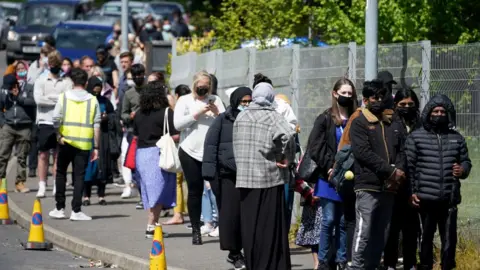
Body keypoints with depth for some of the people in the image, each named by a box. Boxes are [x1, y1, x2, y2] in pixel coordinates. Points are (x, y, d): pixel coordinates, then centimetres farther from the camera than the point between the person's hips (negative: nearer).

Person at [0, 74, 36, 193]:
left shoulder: (28, 89, 0)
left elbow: (34, 102, -13)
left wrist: (18, 98, -14)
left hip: (24, 128, -1)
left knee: (22, 157, 3)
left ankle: (20, 182, 8)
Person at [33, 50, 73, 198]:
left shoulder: (67, 82, 5)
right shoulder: (41, 81, 6)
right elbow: (39, 99, -9)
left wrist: (49, 98, -10)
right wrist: (58, 99, -7)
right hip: (45, 122, 0)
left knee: (59, 156, 4)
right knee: (43, 155, 0)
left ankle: (57, 186, 7)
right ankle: (42, 186, 1)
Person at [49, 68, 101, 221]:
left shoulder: (64, 97, 0)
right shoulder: (92, 100, 2)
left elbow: (56, 119, -10)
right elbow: (96, 126, 0)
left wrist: (58, 135, -1)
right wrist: (96, 147, 3)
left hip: (66, 141, 0)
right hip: (84, 144, 0)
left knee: (61, 174, 14)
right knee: (79, 176, 3)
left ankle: (59, 208, 15)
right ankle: (76, 211, -2)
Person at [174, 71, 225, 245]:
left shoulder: (215, 100, 8)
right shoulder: (185, 100, 4)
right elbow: (177, 124, -8)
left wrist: (217, 113, -14)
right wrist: (197, 114, -14)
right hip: (191, 152, -1)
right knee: (195, 191, 4)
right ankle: (196, 230, 11)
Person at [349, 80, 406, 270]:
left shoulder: (392, 125, 20)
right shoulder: (359, 123, 1)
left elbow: (401, 151, 15)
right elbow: (363, 152, -11)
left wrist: (398, 171, -6)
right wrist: (391, 171, -13)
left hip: (389, 187, 6)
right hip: (368, 186, -6)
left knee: (381, 234, 7)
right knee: (364, 232, -12)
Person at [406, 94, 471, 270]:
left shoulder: (457, 138, 11)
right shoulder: (416, 137, 2)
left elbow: (466, 161, 17)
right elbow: (409, 166, -1)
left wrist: (463, 170, -7)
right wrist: (411, 191, -8)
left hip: (450, 198, 2)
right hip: (426, 198, -2)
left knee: (449, 237, 1)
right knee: (426, 236, 7)